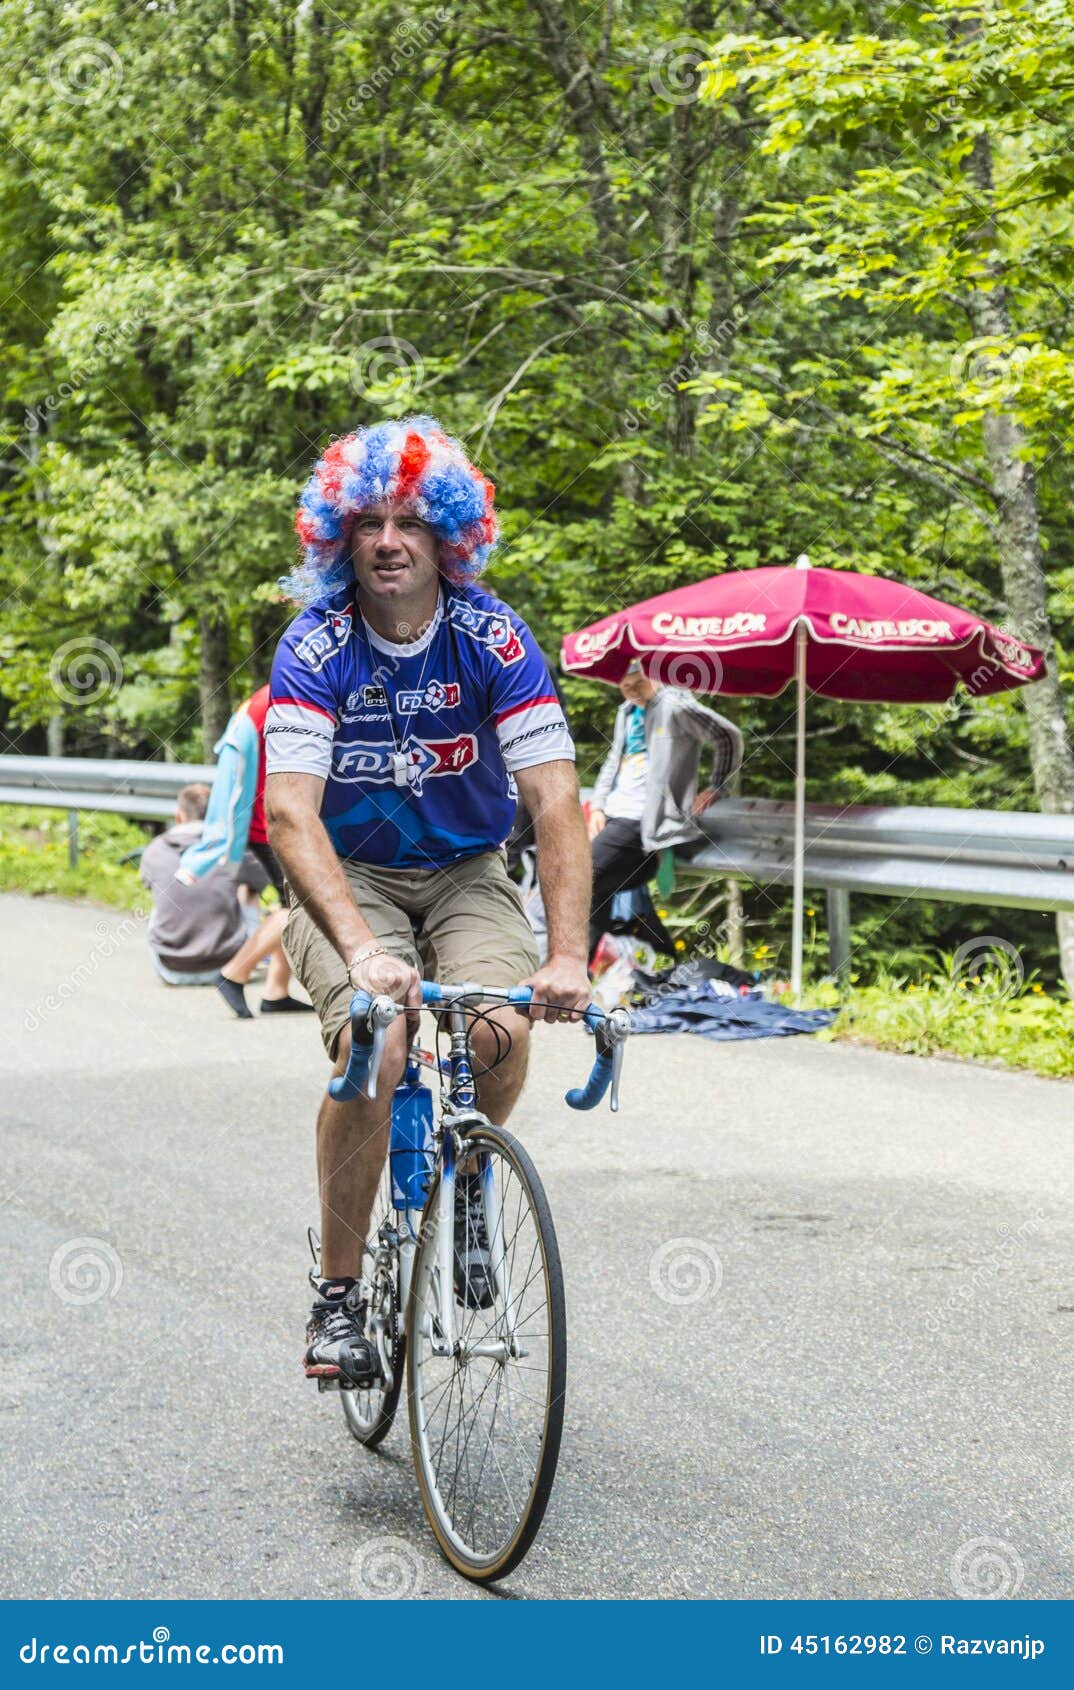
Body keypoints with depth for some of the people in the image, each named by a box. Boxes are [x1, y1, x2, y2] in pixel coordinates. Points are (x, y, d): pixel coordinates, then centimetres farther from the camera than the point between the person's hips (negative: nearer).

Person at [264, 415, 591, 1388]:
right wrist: (362, 951, -45)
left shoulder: (493, 639, -16)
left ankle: (467, 1175, 8)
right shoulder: (315, 650, -18)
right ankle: (339, 1293, -11)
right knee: (375, 1048, -28)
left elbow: (556, 805, -23)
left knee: (503, 1031, -27)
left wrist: (568, 957, -37)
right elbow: (291, 813, -30)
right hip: (348, 878, -1)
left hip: (467, 873, 1)